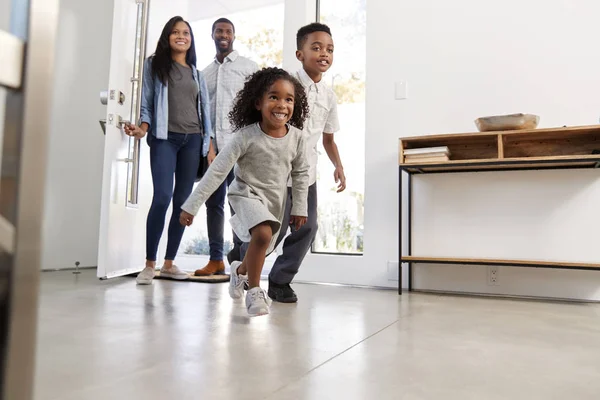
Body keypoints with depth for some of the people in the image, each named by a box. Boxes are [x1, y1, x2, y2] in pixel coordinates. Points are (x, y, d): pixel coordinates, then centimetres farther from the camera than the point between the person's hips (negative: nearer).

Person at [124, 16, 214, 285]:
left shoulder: (196, 73, 20)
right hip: (165, 138, -3)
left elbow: (204, 111, 16)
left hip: (192, 140, 4)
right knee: (162, 197, -17)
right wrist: (142, 129, -15)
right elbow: (147, 103, 4)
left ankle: (169, 263, 8)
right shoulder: (155, 64, 11)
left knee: (183, 201, 0)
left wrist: (210, 146, 8)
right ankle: (149, 264, -7)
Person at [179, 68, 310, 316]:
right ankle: (254, 291, -10)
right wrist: (192, 205, -21)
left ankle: (240, 270, 54)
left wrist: (300, 207, 4)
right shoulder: (246, 136, -23)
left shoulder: (296, 137, -13)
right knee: (263, 234, -32)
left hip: (275, 201, 5)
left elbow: (301, 172, 2)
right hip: (247, 194, -4)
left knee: (262, 250, 18)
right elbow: (217, 170, -20)